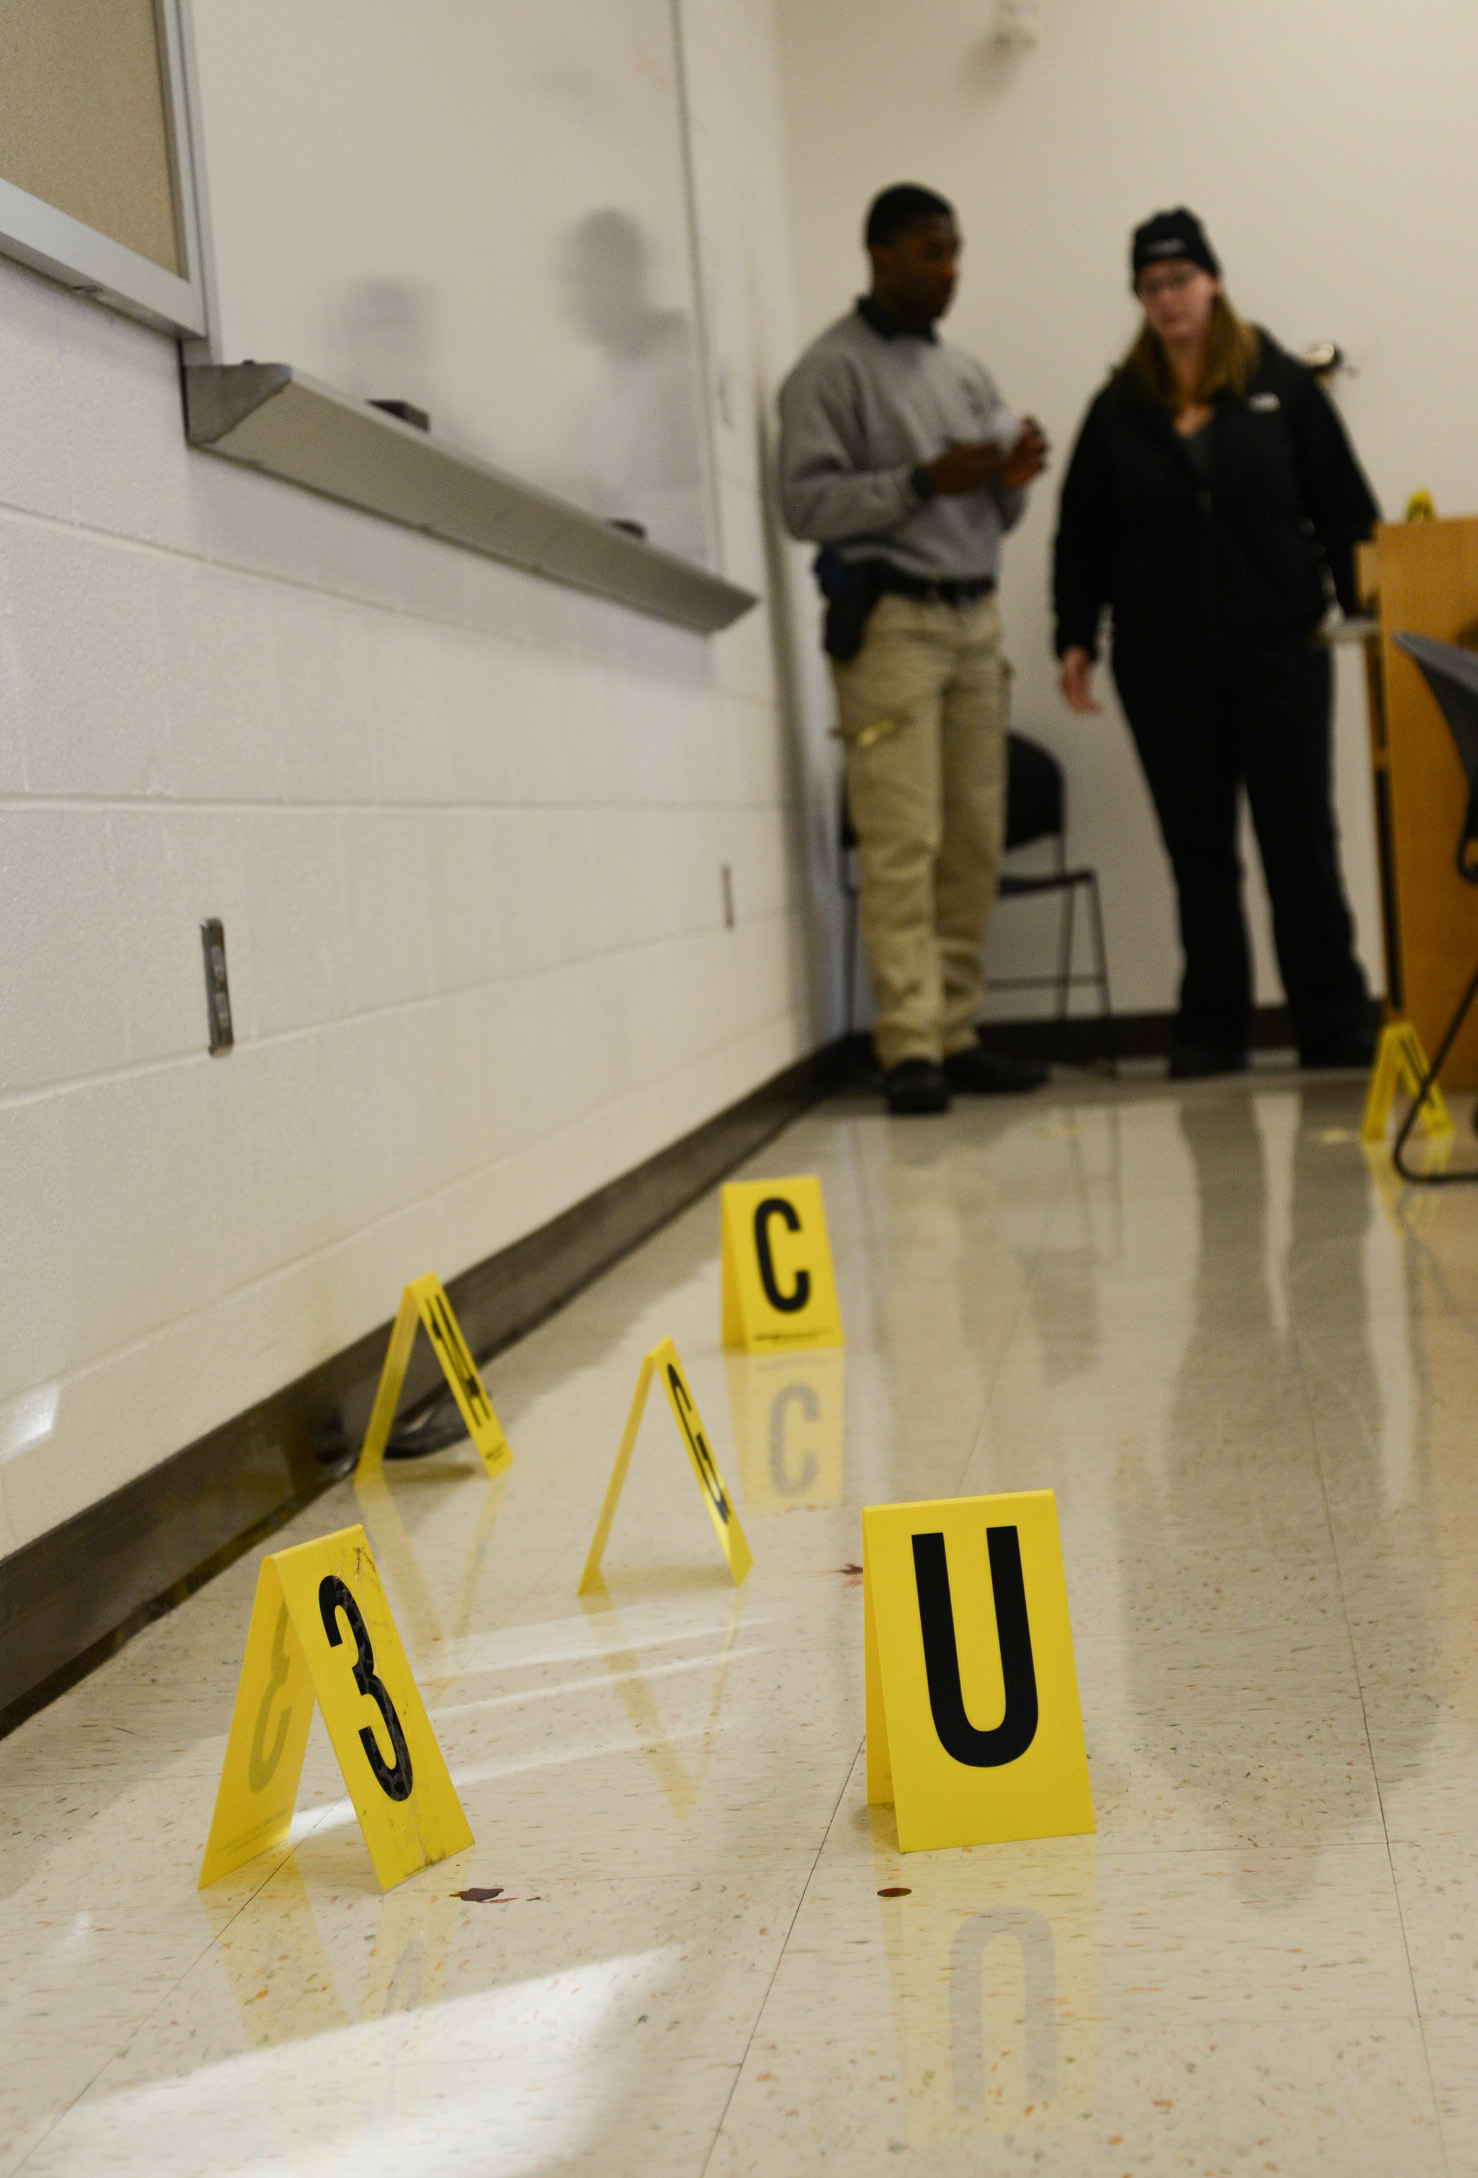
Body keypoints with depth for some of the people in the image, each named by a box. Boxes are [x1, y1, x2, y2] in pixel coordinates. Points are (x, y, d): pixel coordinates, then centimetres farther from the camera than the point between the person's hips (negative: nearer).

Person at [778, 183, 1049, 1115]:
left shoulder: (968, 374, 20)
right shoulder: (832, 371, 0)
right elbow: (807, 501, -11)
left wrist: (1014, 478, -2)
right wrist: (923, 482, -18)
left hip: (976, 617, 6)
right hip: (889, 620, -6)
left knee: (975, 843, 3)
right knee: (903, 844, -11)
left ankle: (956, 1034, 8)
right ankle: (910, 1047, -11)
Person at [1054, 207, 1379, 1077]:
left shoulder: (1282, 385, 3)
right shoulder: (1119, 410, 8)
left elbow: (1344, 507, 2)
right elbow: (1083, 536, 9)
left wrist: (1366, 607, -5)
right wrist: (1076, 637, 2)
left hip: (1280, 647, -2)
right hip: (1164, 662, 2)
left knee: (1300, 839, 0)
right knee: (1197, 849, 5)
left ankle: (1335, 1026, 6)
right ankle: (1212, 1029, 11)